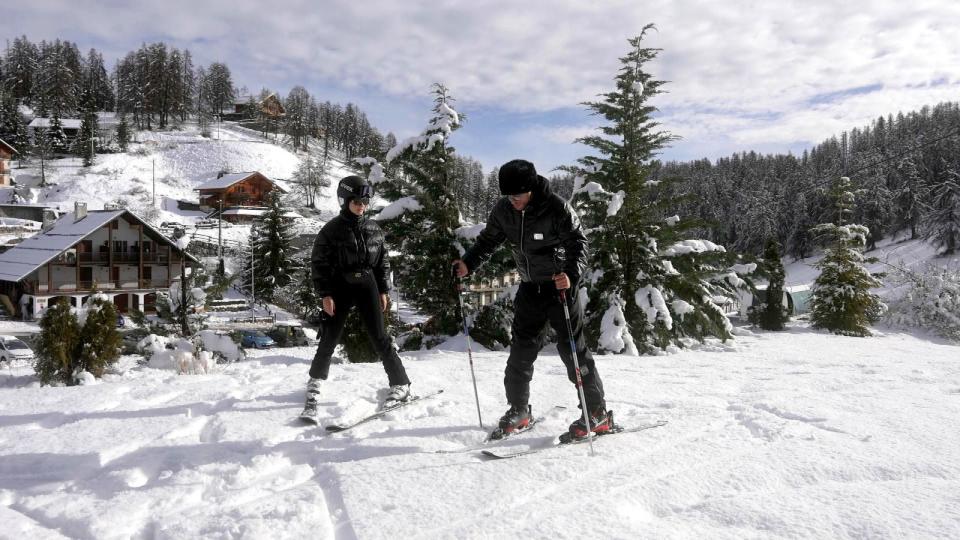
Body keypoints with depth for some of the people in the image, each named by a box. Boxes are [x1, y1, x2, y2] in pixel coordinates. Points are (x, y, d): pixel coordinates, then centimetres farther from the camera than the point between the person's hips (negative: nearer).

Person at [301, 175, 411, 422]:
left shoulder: (373, 228, 6)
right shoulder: (332, 229, -4)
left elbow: (382, 260, 12)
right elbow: (318, 262, -3)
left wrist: (383, 290, 8)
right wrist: (324, 294, -9)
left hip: (367, 286, 2)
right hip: (341, 288, -1)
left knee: (379, 337, -1)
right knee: (329, 338, 3)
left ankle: (401, 385, 5)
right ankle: (315, 382, 22)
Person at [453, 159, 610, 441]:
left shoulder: (557, 208, -19)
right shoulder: (503, 211, -4)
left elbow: (578, 243, -17)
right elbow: (488, 240, 7)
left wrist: (572, 274, -36)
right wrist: (468, 263, -10)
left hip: (560, 286, -5)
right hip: (529, 288, 5)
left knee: (573, 349, -4)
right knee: (521, 349, 7)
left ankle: (598, 413, 8)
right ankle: (519, 410, 22)